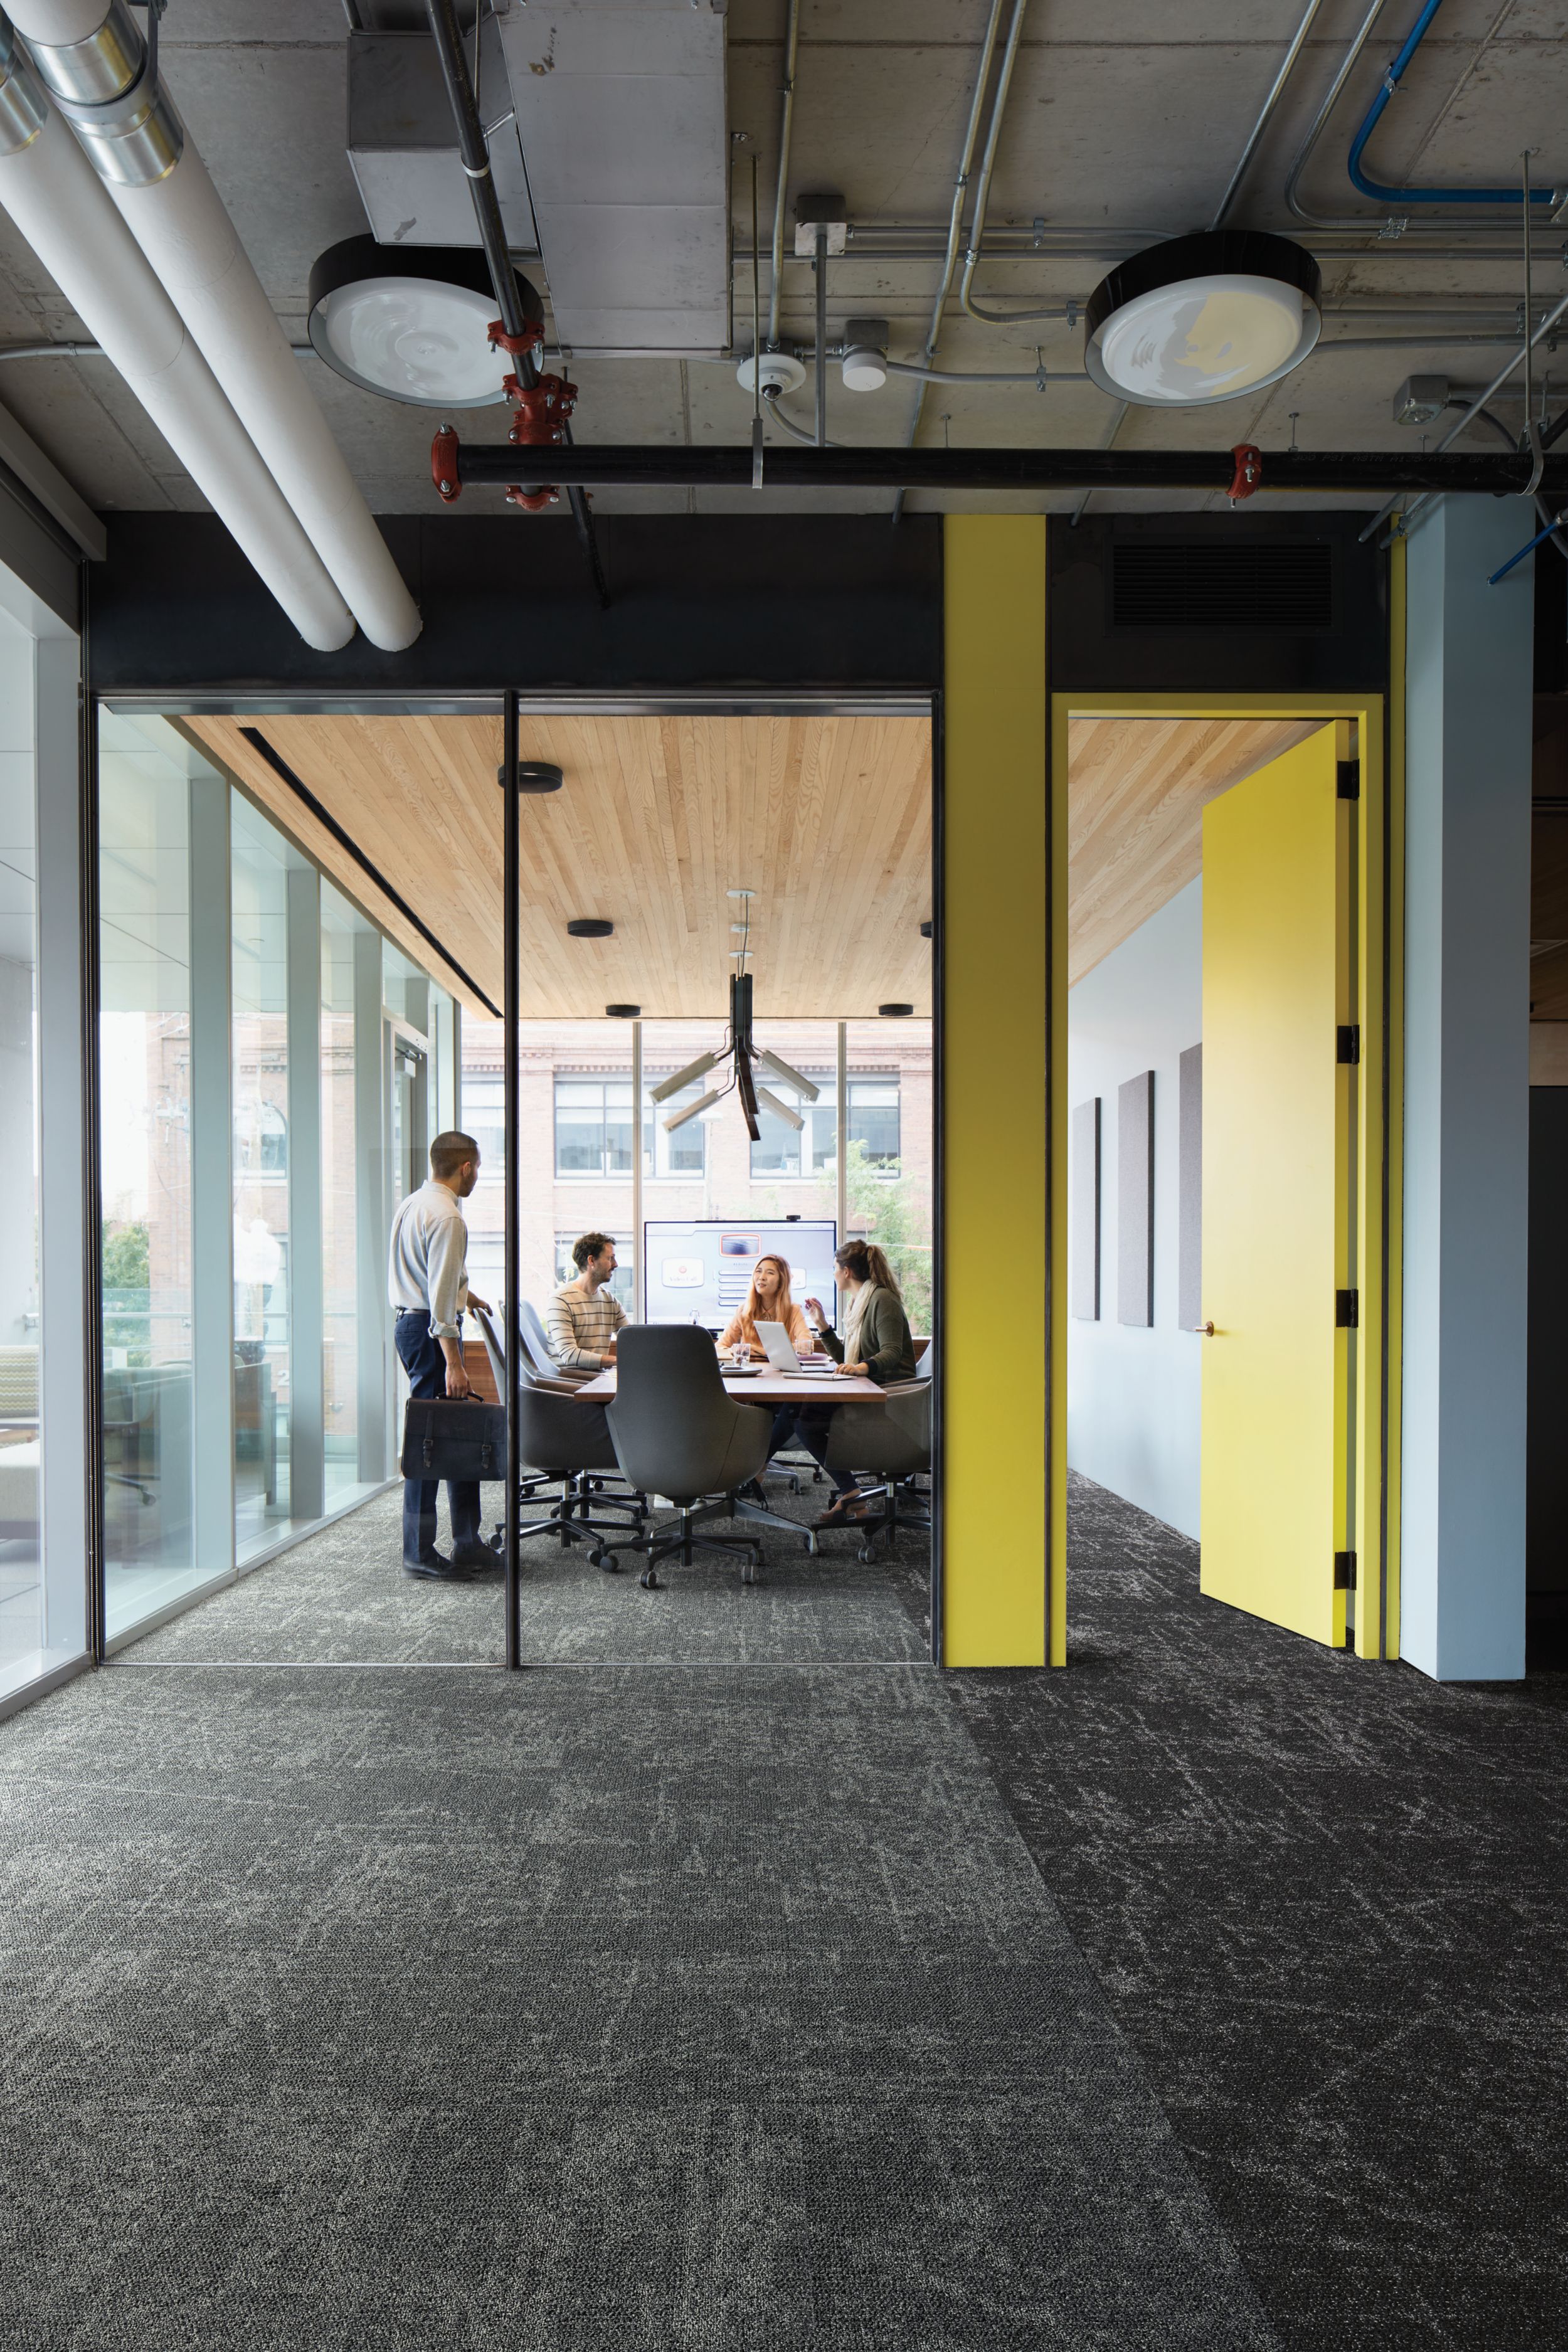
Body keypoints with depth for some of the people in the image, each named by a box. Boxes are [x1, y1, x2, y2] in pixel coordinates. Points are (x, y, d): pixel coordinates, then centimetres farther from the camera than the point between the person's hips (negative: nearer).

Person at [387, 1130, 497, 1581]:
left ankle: (467, 1544, 21)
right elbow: (440, 1296, -22)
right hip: (430, 1329, -10)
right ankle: (420, 1553, 5)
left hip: (408, 1321, 10)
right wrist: (453, 1362, -22)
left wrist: (466, 1294, 40)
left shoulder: (411, 1204, 13)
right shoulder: (447, 1217, -18)